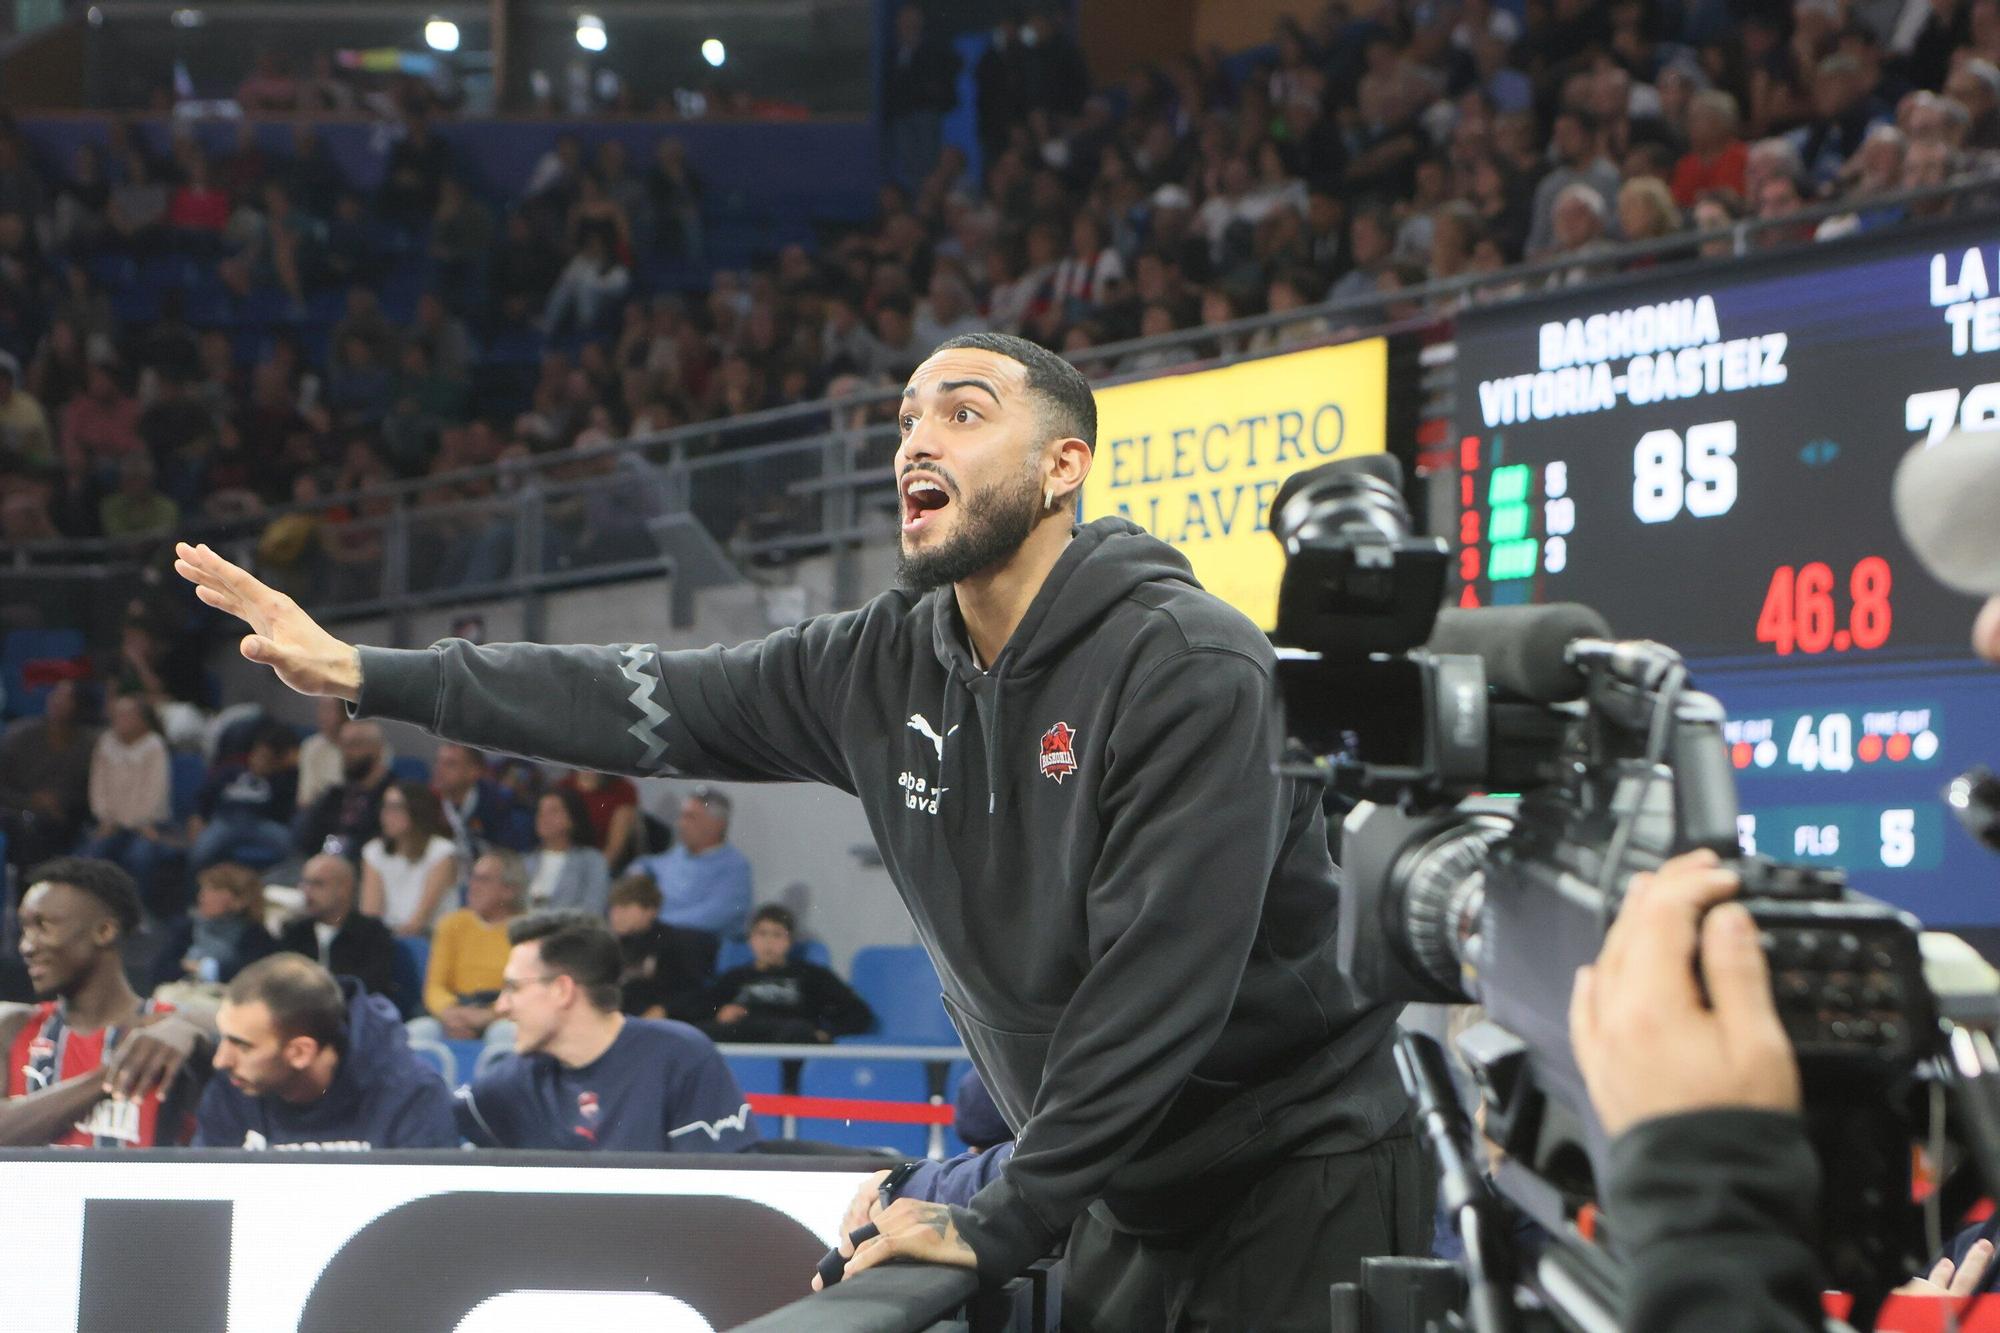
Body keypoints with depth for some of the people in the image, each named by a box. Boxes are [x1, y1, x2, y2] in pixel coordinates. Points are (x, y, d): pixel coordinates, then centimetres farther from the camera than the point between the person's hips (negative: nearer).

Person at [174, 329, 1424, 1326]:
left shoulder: (1192, 670, -20)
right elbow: (645, 703, 3)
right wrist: (361, 671, -1)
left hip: (1302, 1183, -6)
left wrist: (999, 1227, -21)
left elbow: (1158, 980, -24)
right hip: (1128, 1198, 6)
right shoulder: (886, 667, 1)